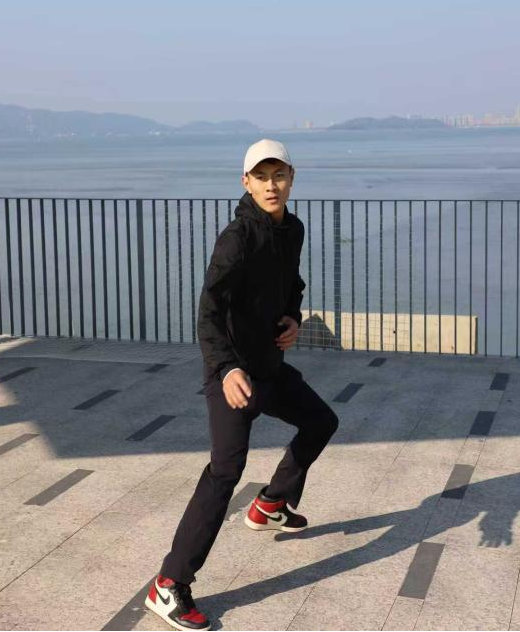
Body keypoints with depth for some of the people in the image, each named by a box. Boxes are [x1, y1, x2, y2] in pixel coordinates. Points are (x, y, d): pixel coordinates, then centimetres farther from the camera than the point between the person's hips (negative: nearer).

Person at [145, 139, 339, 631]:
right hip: (231, 371, -9)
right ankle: (170, 587, -16)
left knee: (321, 422, 24)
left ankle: (272, 505, 43)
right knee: (226, 469, -18)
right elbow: (210, 310, -31)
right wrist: (227, 368, -46)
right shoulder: (238, 237, -21)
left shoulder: (292, 230, 5)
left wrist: (293, 317, 3)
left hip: (271, 364, 9)